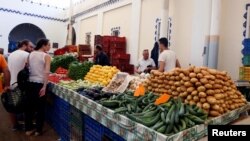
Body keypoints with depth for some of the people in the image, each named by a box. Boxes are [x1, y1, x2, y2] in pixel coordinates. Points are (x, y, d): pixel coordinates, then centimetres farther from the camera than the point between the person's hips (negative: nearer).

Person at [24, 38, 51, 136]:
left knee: (29, 106, 14)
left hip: (30, 83, 6)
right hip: (40, 84, -5)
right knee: (40, 107, 7)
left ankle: (28, 129, 24)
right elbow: (46, 72, -18)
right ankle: (38, 130, 18)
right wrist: (44, 87, -18)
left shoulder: (31, 54, 7)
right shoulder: (46, 56, -9)